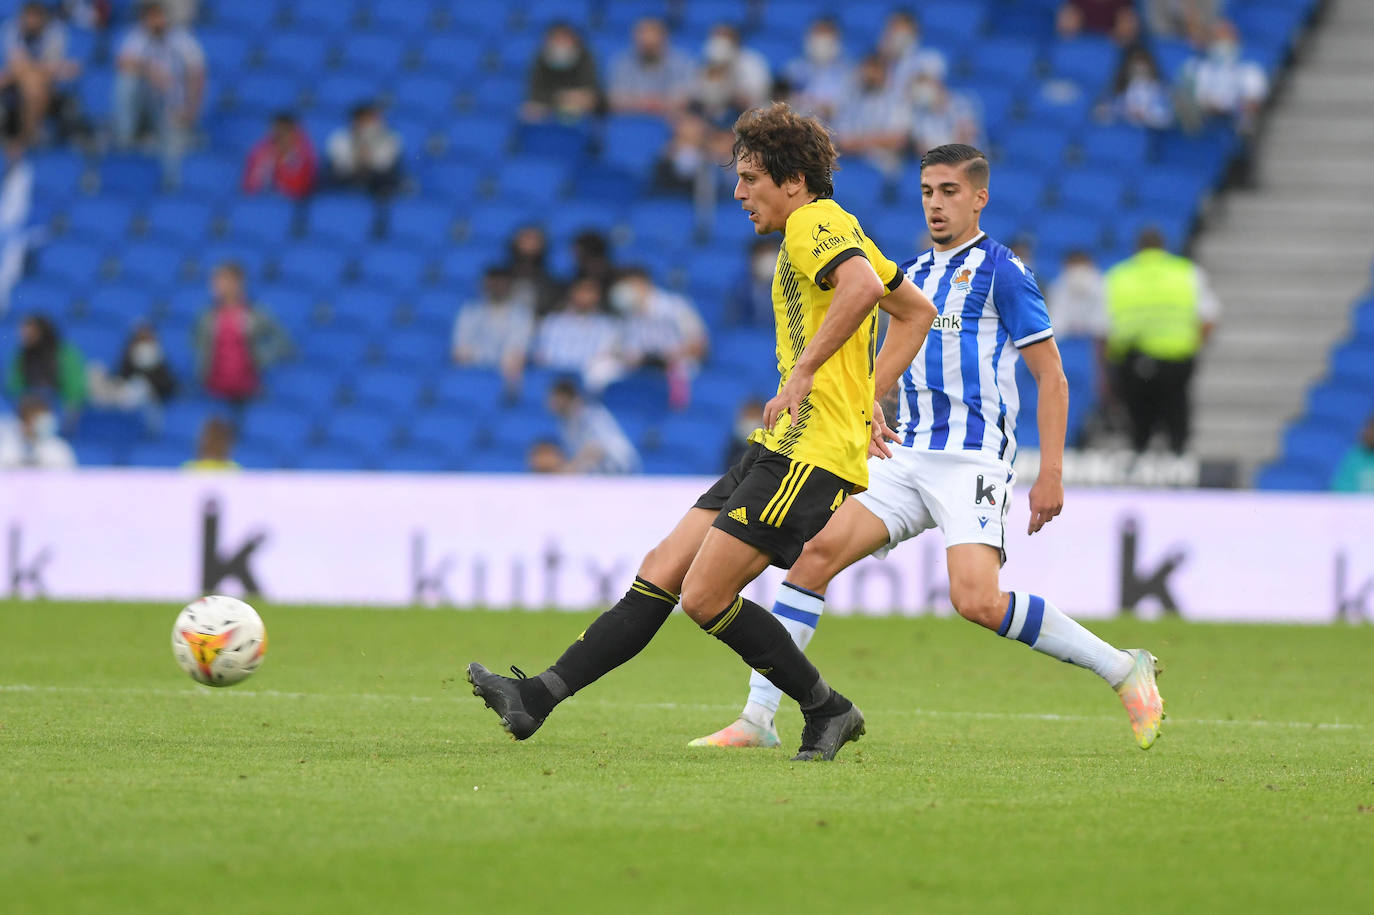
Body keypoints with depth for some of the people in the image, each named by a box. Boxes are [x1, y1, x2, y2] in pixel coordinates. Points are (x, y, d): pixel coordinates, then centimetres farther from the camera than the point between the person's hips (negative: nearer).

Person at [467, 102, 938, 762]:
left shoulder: (814, 224, -9)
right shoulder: (834, 232, 22)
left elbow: (862, 285, -31)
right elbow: (917, 312, 30)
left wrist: (804, 370, -26)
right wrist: (867, 399, 24)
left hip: (809, 454, -10)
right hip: (779, 452, 10)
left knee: (705, 597, -12)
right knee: (661, 573, 4)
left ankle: (826, 710, 1)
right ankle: (538, 697, 2)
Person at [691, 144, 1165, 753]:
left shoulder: (1000, 270, -4)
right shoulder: (912, 274, 17)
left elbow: (1051, 378, -5)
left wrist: (1051, 473, -12)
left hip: (974, 461, -7)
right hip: (906, 456, 7)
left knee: (977, 601, -23)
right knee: (816, 548, -11)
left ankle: (1123, 670, -6)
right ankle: (757, 718, -10)